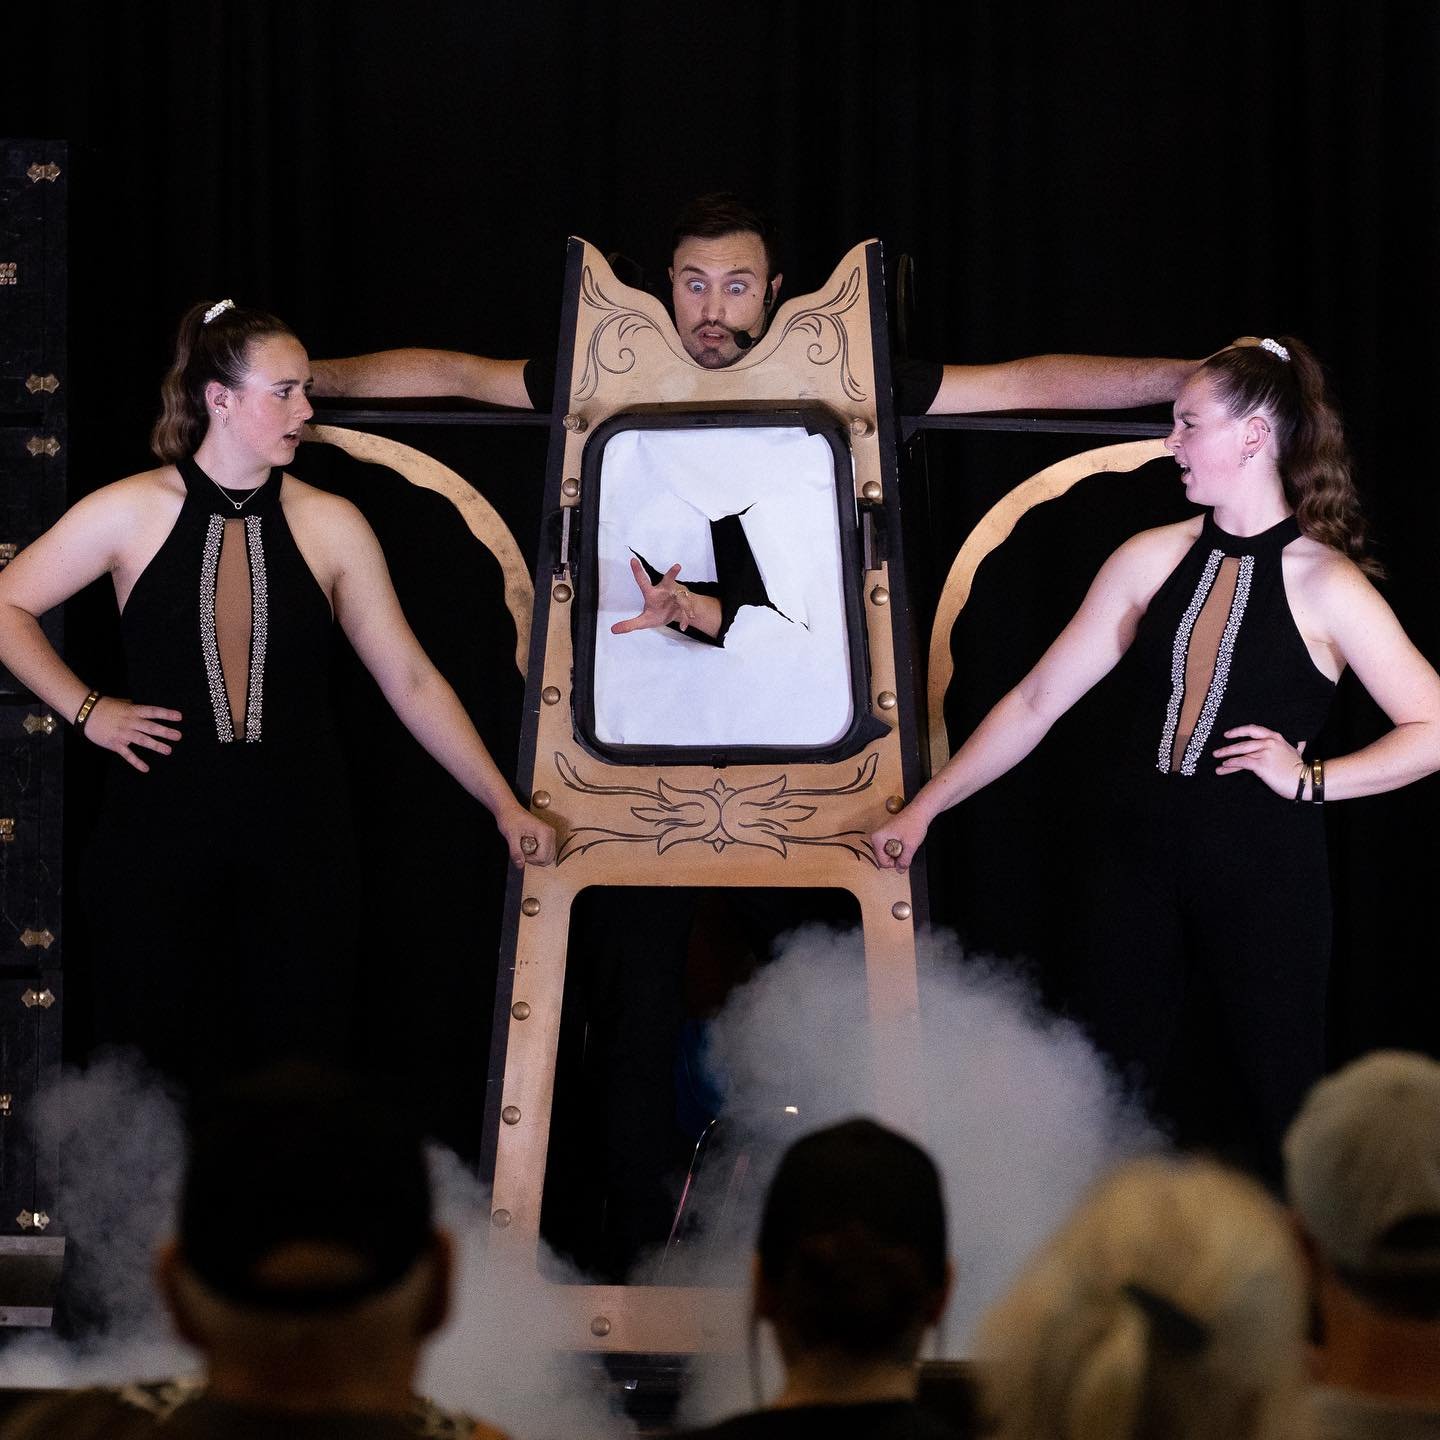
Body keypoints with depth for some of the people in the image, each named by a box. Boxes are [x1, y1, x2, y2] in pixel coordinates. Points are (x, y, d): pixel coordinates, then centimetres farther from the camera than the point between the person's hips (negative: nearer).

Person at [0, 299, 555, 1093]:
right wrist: (86, 710, 1)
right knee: (160, 1074, 3)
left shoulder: (330, 526, 2)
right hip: (163, 827, -1)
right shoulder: (131, 513, -1)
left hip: (296, 828, 1)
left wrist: (503, 804, 1)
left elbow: (410, 679, 4)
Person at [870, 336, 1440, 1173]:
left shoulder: (1325, 585, -7)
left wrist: (1312, 779, -13)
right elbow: (1038, 702, 7)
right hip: (1143, 861, 4)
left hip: (1263, 875, -4)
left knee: (1284, 1102, 3)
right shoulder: (1155, 559, 4)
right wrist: (925, 808, 7)